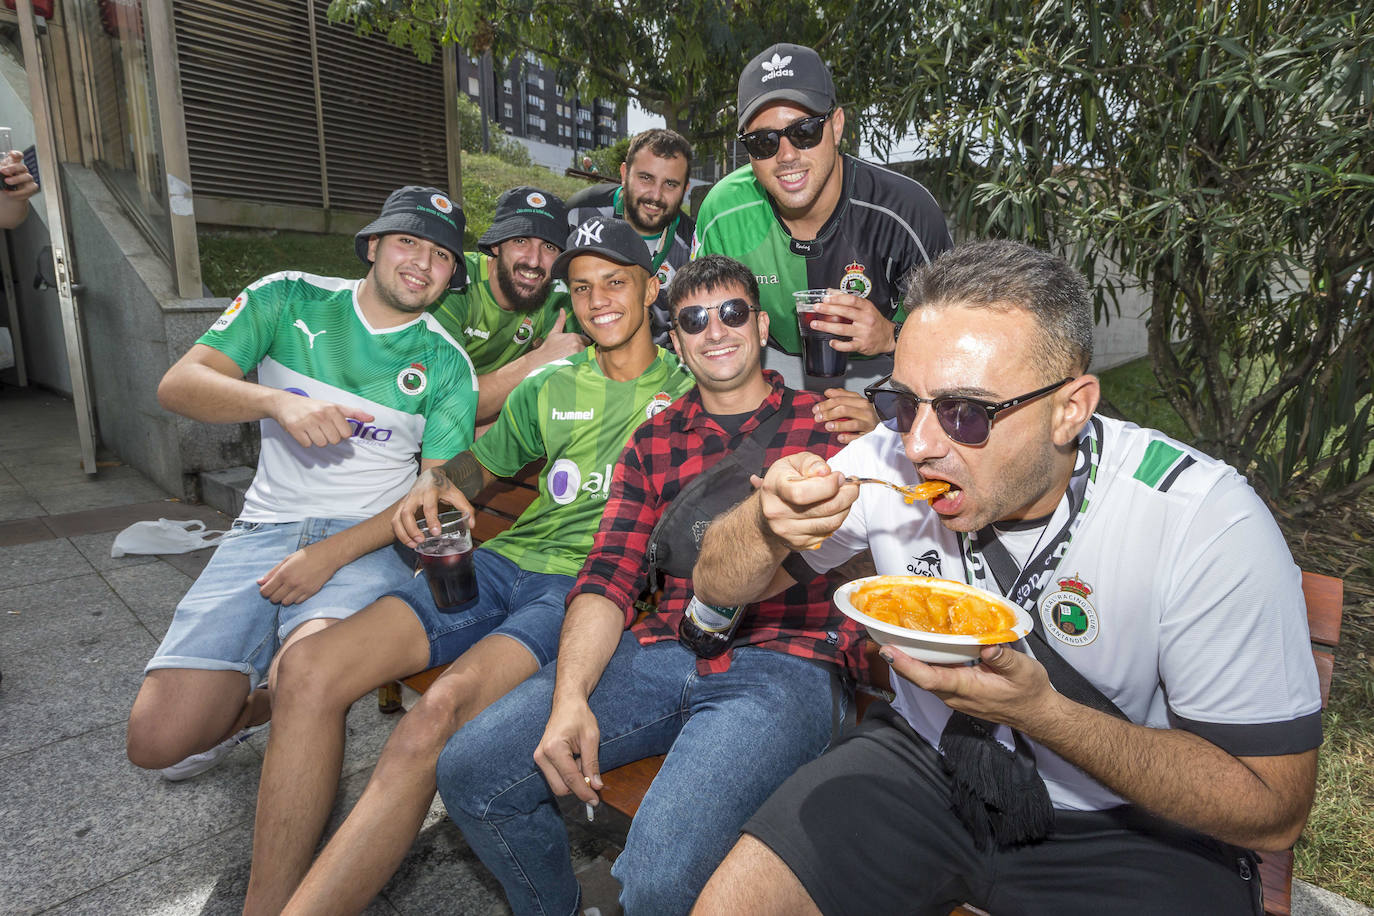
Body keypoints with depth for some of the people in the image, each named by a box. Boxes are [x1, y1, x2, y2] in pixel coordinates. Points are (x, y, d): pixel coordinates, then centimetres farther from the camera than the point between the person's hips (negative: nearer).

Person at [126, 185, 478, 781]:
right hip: (266, 527, 2)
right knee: (159, 742, -8)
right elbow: (178, 385, -5)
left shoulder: (446, 364, 1)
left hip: (369, 538, -1)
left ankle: (255, 704, 8)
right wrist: (278, 401, -26)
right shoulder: (288, 300, 4)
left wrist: (330, 554, -14)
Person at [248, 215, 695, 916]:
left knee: (444, 707, -33)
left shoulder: (688, 390, 9)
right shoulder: (548, 388, 20)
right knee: (309, 670, -15)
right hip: (505, 562, 5)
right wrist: (436, 482, 6)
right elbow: (480, 462, 29)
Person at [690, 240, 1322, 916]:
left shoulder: (1207, 524, -24)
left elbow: (1274, 811, -18)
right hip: (922, 764, 1)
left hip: (1123, 828, 1)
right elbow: (719, 588, -7)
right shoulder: (889, 461, -16)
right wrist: (769, 521, -31)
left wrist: (1040, 711, -33)